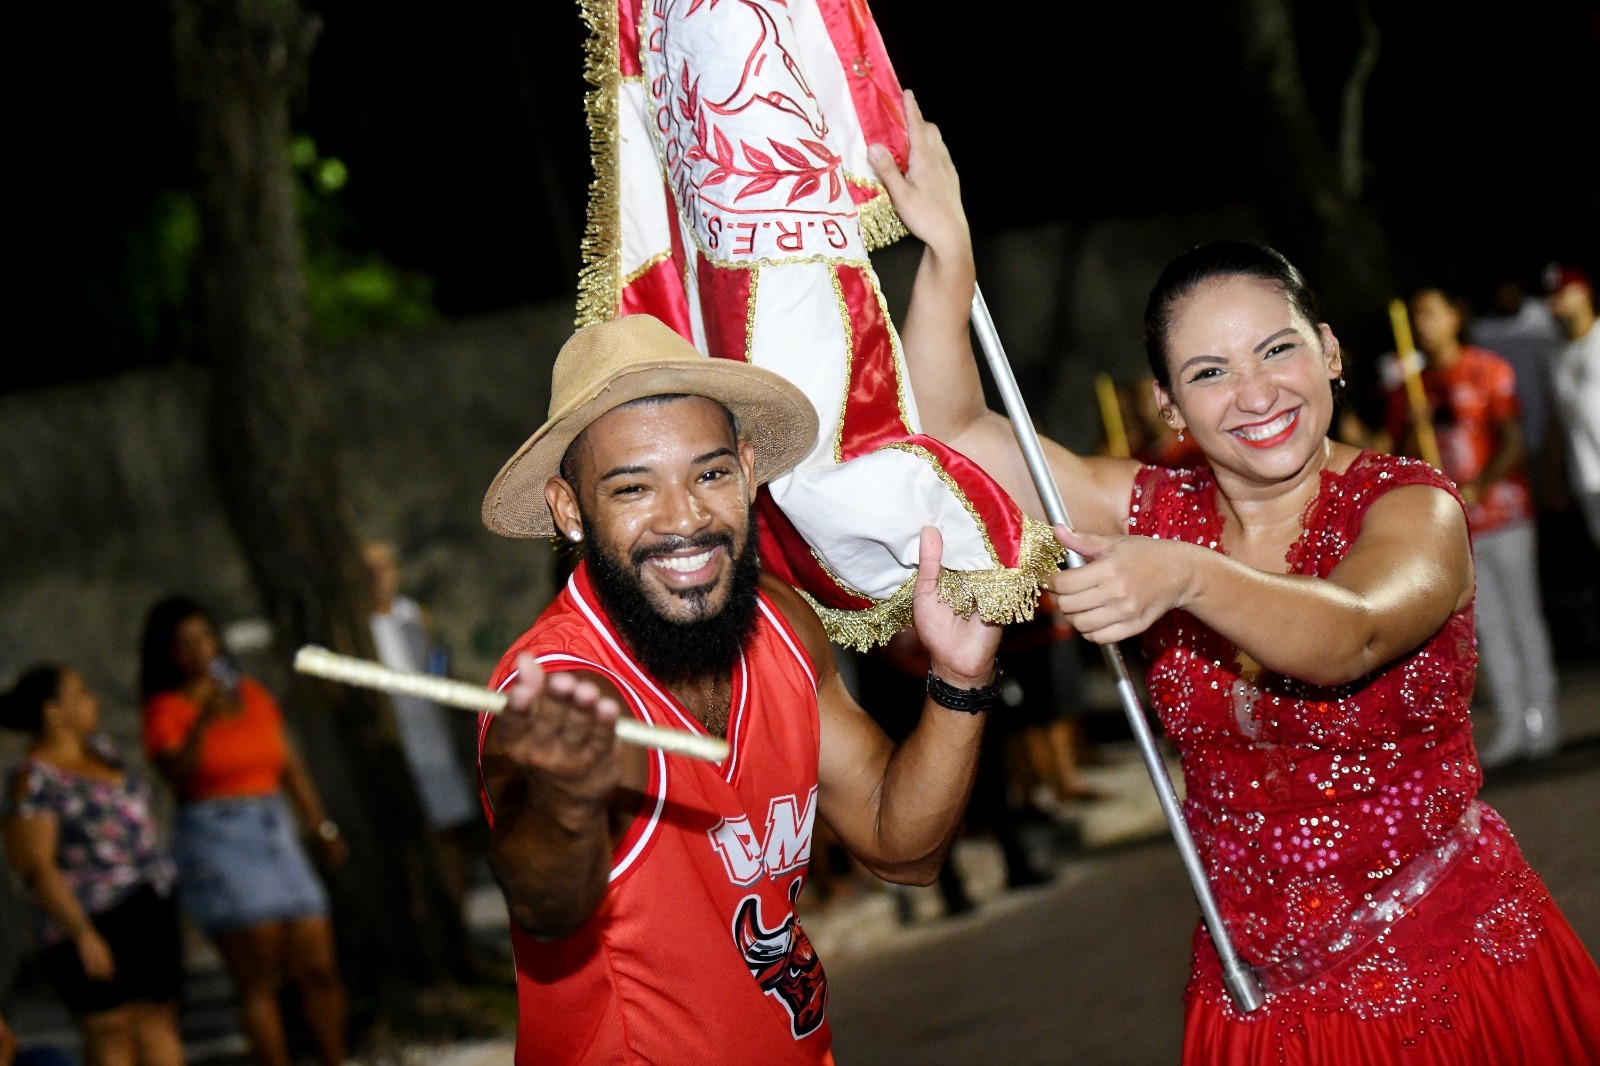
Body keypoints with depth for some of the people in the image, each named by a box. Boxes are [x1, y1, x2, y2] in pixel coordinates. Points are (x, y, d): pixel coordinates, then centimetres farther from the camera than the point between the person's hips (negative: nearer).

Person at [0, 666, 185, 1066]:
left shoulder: (97, 747, 11)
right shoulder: (34, 781, -13)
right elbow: (36, 866, -17)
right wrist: (82, 933, -22)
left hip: (150, 912, 8)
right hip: (93, 922, -8)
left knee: (158, 1021, 6)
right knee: (112, 1032, -5)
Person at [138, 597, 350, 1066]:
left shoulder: (252, 693, 14)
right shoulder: (166, 709, -3)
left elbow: (290, 766, 20)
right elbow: (177, 772, -21)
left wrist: (323, 827, 18)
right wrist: (203, 721, -35)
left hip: (275, 833, 6)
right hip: (216, 841, -6)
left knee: (320, 969, 3)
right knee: (260, 980, -10)